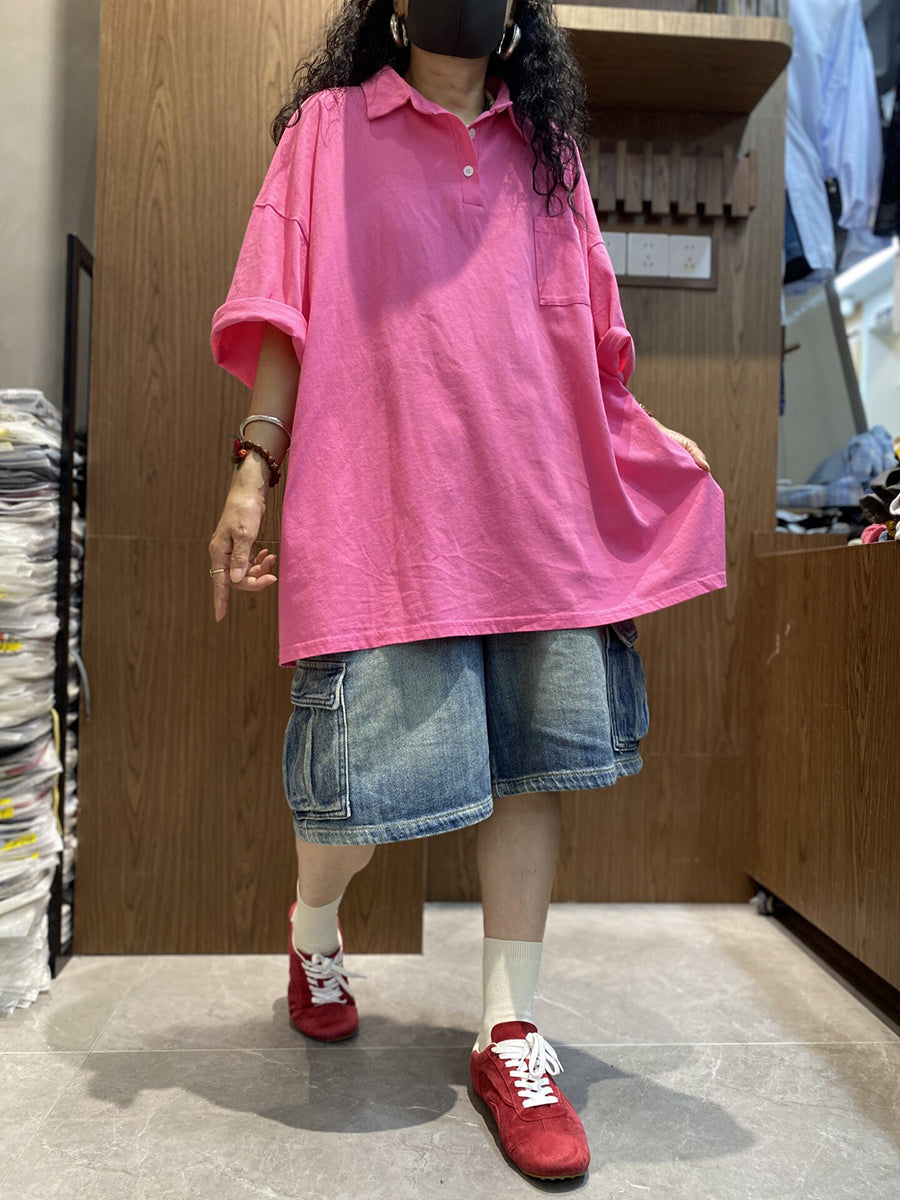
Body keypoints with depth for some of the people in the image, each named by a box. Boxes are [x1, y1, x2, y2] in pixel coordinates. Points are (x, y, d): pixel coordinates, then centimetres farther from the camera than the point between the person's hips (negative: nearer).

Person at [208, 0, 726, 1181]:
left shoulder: (548, 151, 21)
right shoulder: (329, 126, 13)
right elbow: (285, 315, 5)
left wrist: (660, 454, 14)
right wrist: (253, 469, -5)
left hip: (542, 503, 4)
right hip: (384, 507, -3)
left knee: (534, 762, 0)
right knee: (367, 769, -5)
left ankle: (510, 1035, 14)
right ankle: (313, 928, 30)